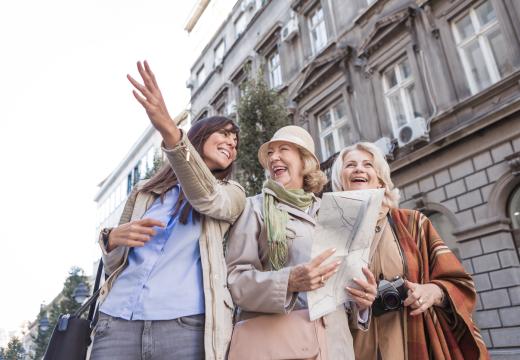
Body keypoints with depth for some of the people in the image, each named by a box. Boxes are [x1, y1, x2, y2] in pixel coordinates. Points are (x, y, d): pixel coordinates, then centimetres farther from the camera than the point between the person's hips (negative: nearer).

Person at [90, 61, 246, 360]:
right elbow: (113, 265, 18)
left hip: (187, 325, -2)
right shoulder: (145, 193, 17)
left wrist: (170, 131, -29)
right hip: (117, 322, 2)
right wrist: (113, 239, -6)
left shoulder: (231, 194, 10)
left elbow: (206, 198, -14)